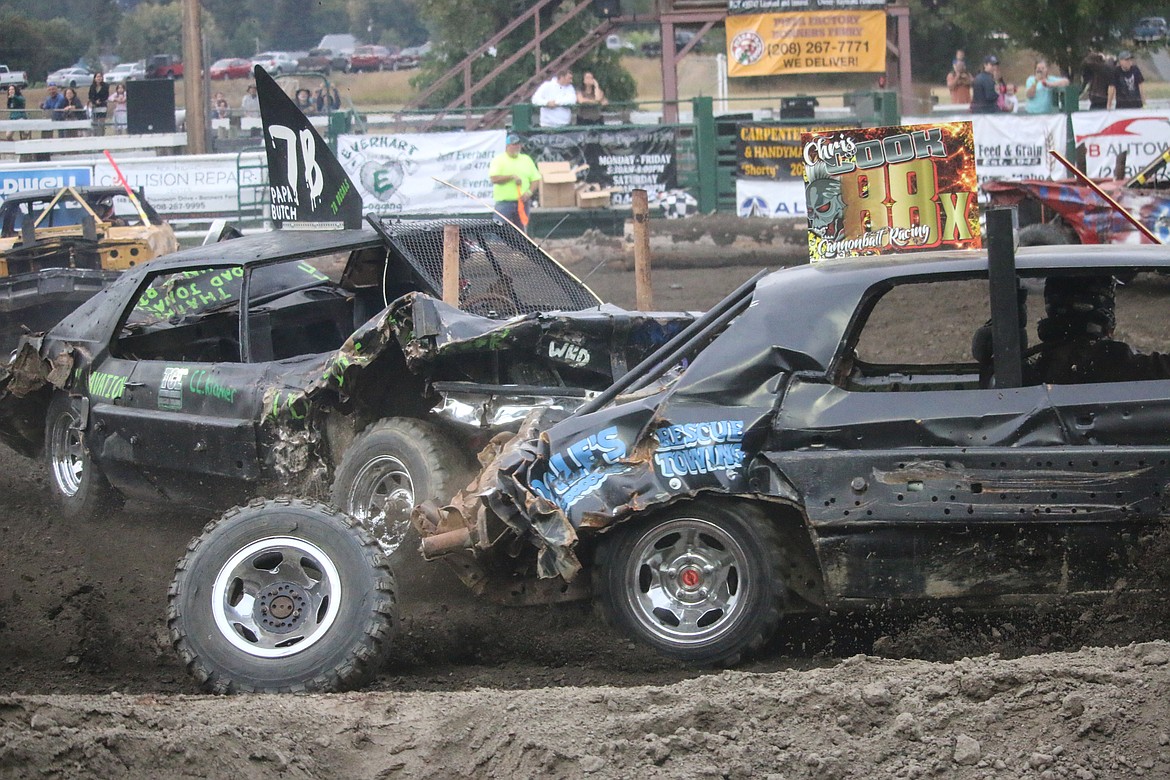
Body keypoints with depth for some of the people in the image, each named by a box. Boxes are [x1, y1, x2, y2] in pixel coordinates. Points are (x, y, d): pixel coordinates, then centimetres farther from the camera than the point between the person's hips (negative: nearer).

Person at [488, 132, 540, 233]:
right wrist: (512, 177, -16)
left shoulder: (527, 160, 14)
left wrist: (529, 192, -5)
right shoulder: (498, 160, 1)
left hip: (522, 202, 4)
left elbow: (536, 179, 12)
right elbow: (494, 179, -11)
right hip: (504, 202, -4)